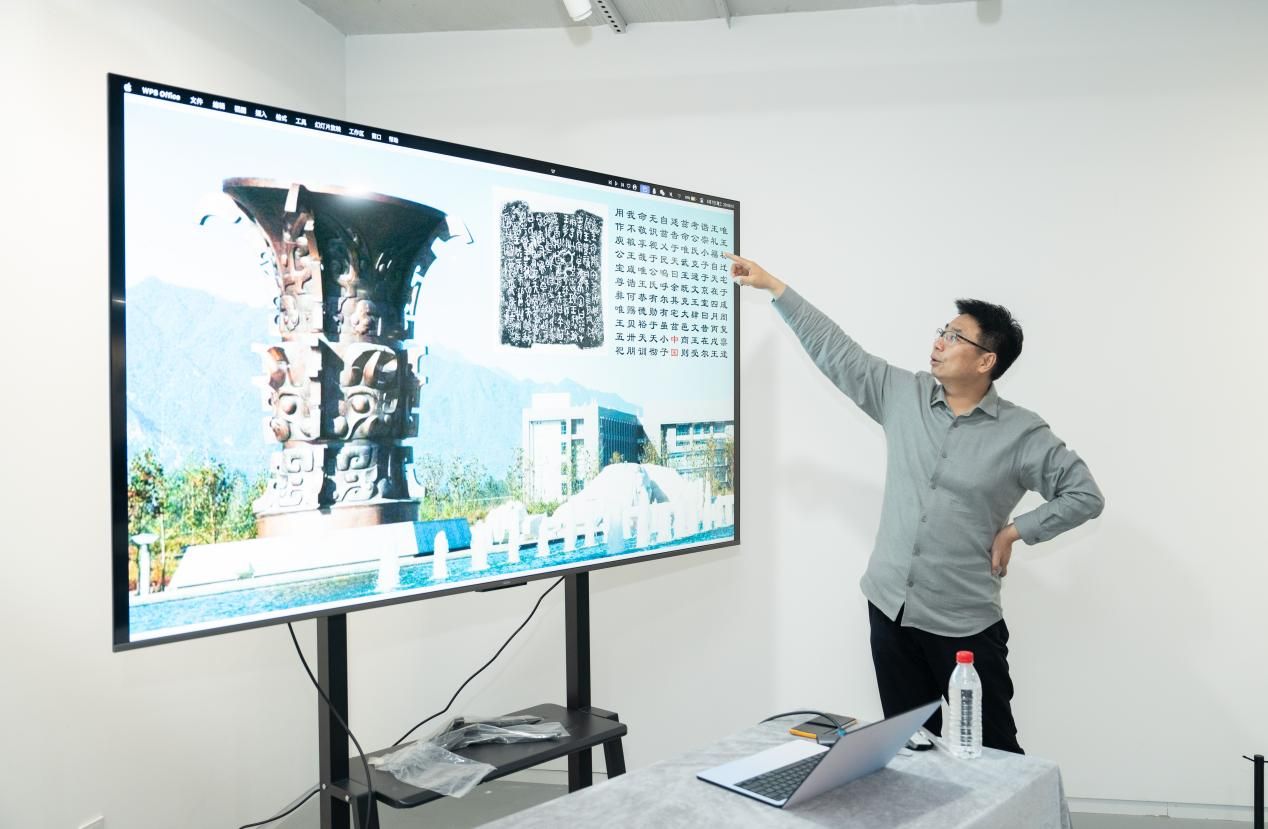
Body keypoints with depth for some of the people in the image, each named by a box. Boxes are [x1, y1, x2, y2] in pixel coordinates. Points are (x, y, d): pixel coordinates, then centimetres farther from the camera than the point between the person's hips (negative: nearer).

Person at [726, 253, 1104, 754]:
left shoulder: (1021, 433, -7)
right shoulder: (903, 396, 2)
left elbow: (1085, 495, -1)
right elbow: (834, 351, 3)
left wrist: (1015, 531, -8)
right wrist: (772, 286, 3)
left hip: (965, 624, -3)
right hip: (890, 609, 4)